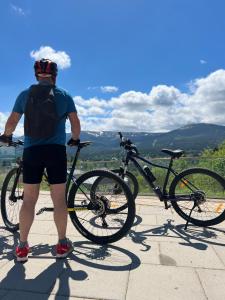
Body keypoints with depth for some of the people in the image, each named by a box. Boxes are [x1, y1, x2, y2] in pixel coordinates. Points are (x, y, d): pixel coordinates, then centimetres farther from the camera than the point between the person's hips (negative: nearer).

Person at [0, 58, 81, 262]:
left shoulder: (24, 95, 8)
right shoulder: (64, 96, 5)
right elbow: (75, 123, 0)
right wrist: (75, 139, 18)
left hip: (31, 151, 2)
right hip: (56, 151, -1)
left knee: (29, 199, 9)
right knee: (59, 199, 6)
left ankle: (22, 246, 17)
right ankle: (62, 244, 17)